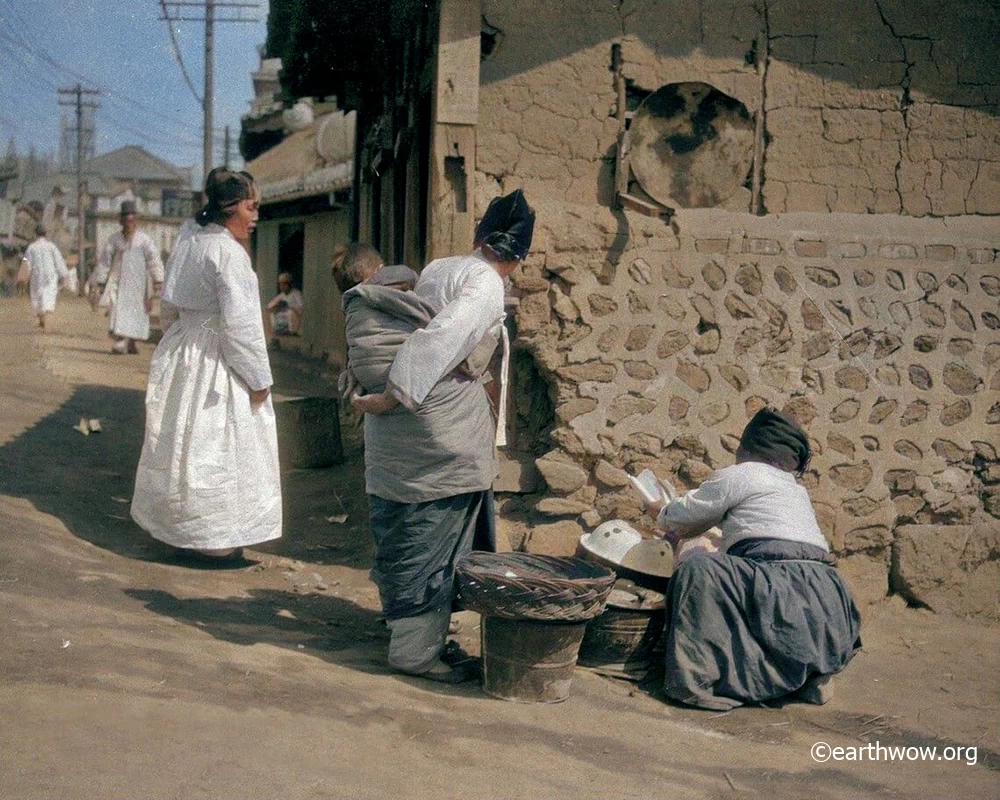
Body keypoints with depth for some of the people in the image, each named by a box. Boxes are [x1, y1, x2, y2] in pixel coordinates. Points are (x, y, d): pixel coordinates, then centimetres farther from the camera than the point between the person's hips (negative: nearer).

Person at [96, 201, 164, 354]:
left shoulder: (144, 239, -2)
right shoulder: (114, 239, 3)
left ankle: (132, 341, 19)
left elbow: (154, 259, -5)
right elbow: (105, 260, 6)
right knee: (119, 312, -10)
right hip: (119, 282, 0)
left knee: (137, 312, 5)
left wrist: (158, 280, -14)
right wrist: (101, 281, 3)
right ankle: (120, 343, -15)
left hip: (138, 282, 0)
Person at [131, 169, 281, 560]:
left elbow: (170, 308, 17)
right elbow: (241, 321, -21)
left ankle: (167, 521, 30)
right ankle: (216, 536, 7)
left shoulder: (186, 245, 9)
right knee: (218, 450, 0)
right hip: (217, 365, -9)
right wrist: (258, 378, -15)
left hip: (180, 359, 9)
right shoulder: (229, 252, -19)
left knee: (180, 441, 18)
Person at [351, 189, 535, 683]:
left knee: (400, 527, 20)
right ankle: (416, 649, 6)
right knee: (435, 535, 1)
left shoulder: (436, 269, 14)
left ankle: (401, 620, 36)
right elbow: (437, 342, -24)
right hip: (443, 428, -8)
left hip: (396, 422, 8)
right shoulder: (487, 286, -11)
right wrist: (393, 397, -20)